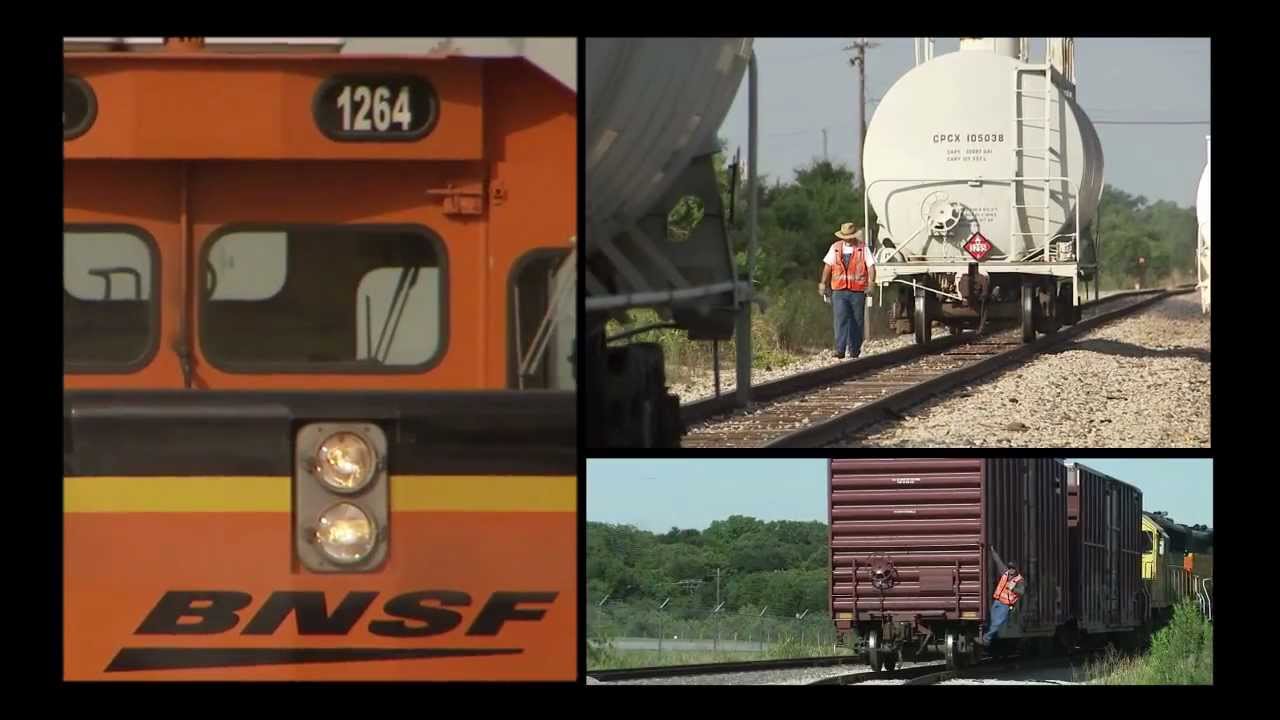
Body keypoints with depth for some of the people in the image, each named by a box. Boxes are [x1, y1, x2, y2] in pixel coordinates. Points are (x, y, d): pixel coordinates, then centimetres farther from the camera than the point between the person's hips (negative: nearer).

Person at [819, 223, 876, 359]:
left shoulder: (863, 249, 3)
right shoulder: (835, 248, 9)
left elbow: (871, 266, -2)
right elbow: (828, 266, 15)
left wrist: (871, 284, -16)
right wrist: (823, 283, 11)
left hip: (857, 291, -1)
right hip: (839, 291, 1)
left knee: (856, 321, 5)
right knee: (841, 320, -11)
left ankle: (854, 350, 15)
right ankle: (840, 350, -17)